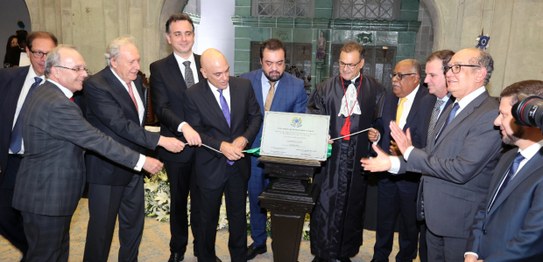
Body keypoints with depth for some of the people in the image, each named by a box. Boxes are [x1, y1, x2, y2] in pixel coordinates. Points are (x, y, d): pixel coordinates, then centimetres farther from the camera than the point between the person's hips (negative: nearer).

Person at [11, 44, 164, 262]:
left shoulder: (45, 93, 8)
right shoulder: (57, 105, -26)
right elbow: (96, 140, -26)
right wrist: (141, 161, -21)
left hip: (46, 191, 10)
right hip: (46, 196, -10)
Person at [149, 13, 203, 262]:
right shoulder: (159, 68, -4)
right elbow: (161, 108, -15)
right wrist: (184, 126, -32)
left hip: (206, 144, 1)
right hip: (177, 146, -1)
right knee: (178, 201, 17)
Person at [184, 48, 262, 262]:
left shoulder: (244, 86, -6)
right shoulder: (193, 95, -13)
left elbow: (256, 116, 2)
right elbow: (195, 132, -12)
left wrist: (244, 138, -15)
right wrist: (222, 146, -24)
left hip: (239, 163, 3)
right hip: (210, 166, -2)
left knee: (238, 214, 19)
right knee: (208, 218, 17)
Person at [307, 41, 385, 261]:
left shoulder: (375, 90, 5)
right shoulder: (325, 89, 5)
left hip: (358, 158, 1)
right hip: (330, 157, 0)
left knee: (353, 205, 11)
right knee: (324, 204, 2)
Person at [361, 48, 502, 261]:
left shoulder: (490, 115, -21)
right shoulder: (453, 108, 9)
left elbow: (461, 170, -28)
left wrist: (410, 152, -21)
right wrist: (392, 162, 1)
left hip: (461, 219, -8)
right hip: (436, 214, 8)